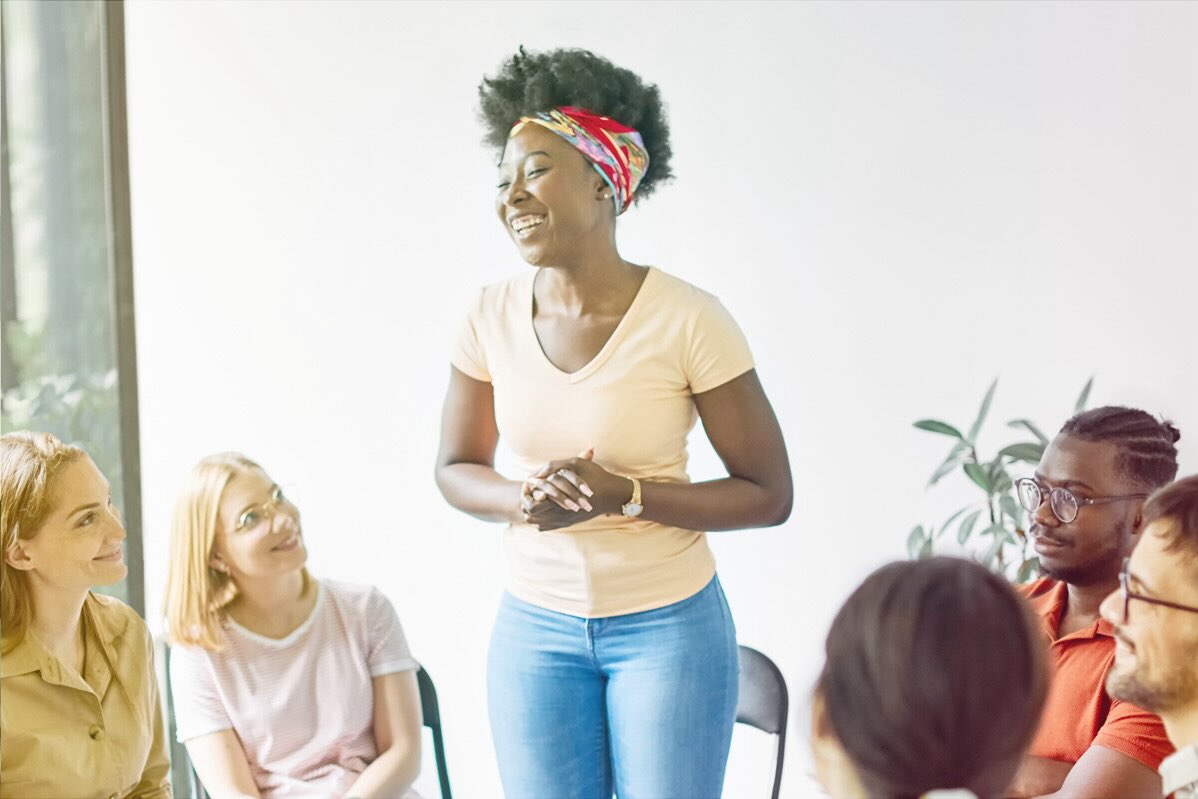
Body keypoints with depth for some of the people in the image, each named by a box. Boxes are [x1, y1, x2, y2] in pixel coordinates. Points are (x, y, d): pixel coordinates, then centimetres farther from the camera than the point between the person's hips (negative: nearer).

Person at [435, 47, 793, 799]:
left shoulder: (687, 320, -17)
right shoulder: (493, 316, -6)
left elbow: (768, 495, -11)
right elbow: (456, 469, 7)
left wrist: (623, 495, -23)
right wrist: (523, 501, -16)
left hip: (668, 626, -3)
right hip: (536, 626, 3)